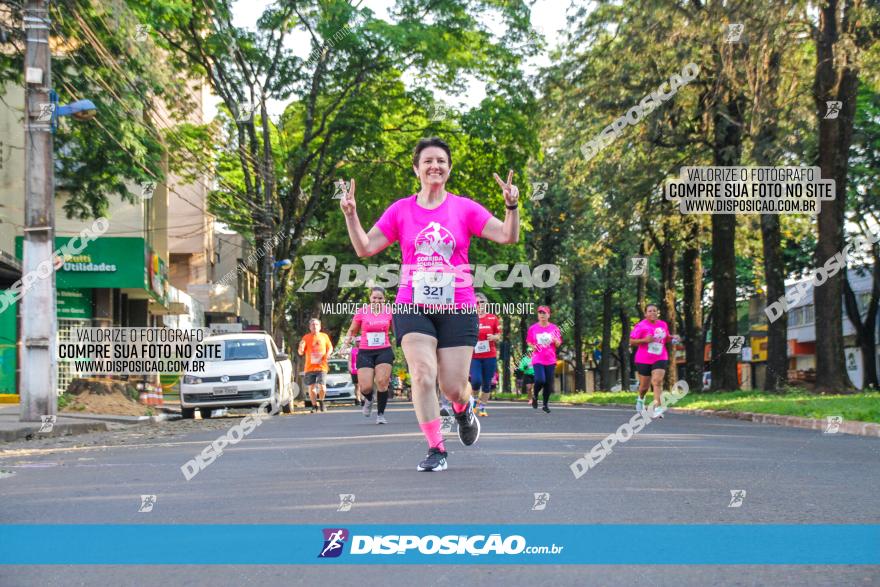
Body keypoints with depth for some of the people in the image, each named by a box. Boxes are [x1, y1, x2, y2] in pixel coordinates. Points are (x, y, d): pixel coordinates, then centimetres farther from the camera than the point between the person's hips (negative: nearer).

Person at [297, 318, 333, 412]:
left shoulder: (324, 336, 8)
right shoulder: (306, 338, 5)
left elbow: (330, 347, 19)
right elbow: (301, 353, 6)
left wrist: (328, 353, -2)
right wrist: (301, 347, -16)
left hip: (321, 366, -1)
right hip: (310, 367, 1)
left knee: (321, 386, -13)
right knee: (311, 387, -1)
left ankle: (321, 402, 13)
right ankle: (314, 405, 17)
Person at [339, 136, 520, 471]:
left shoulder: (465, 208, 3)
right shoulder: (400, 211, 5)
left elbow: (507, 236, -2)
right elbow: (365, 248, 6)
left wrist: (512, 206, -18)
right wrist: (350, 215, -8)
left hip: (457, 309, 0)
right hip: (413, 307, 0)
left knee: (453, 387, -3)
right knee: (423, 376, -17)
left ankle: (463, 412, 36)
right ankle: (436, 450, -4)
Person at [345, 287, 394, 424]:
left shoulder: (389, 312, 2)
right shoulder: (361, 312, -1)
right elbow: (352, 330, 10)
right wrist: (349, 338, -10)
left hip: (384, 351, 0)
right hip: (365, 352, 0)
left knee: (382, 383, -11)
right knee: (365, 387, -8)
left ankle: (380, 414, 4)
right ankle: (368, 399, 29)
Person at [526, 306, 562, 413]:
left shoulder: (554, 328, 5)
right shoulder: (532, 328, 3)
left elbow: (558, 344, 9)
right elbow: (529, 342, 13)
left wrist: (555, 340, -13)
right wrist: (532, 346, -8)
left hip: (550, 360, 2)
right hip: (537, 360, -2)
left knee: (549, 384, 4)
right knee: (540, 380, -19)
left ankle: (545, 404, 20)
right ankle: (535, 396, 10)